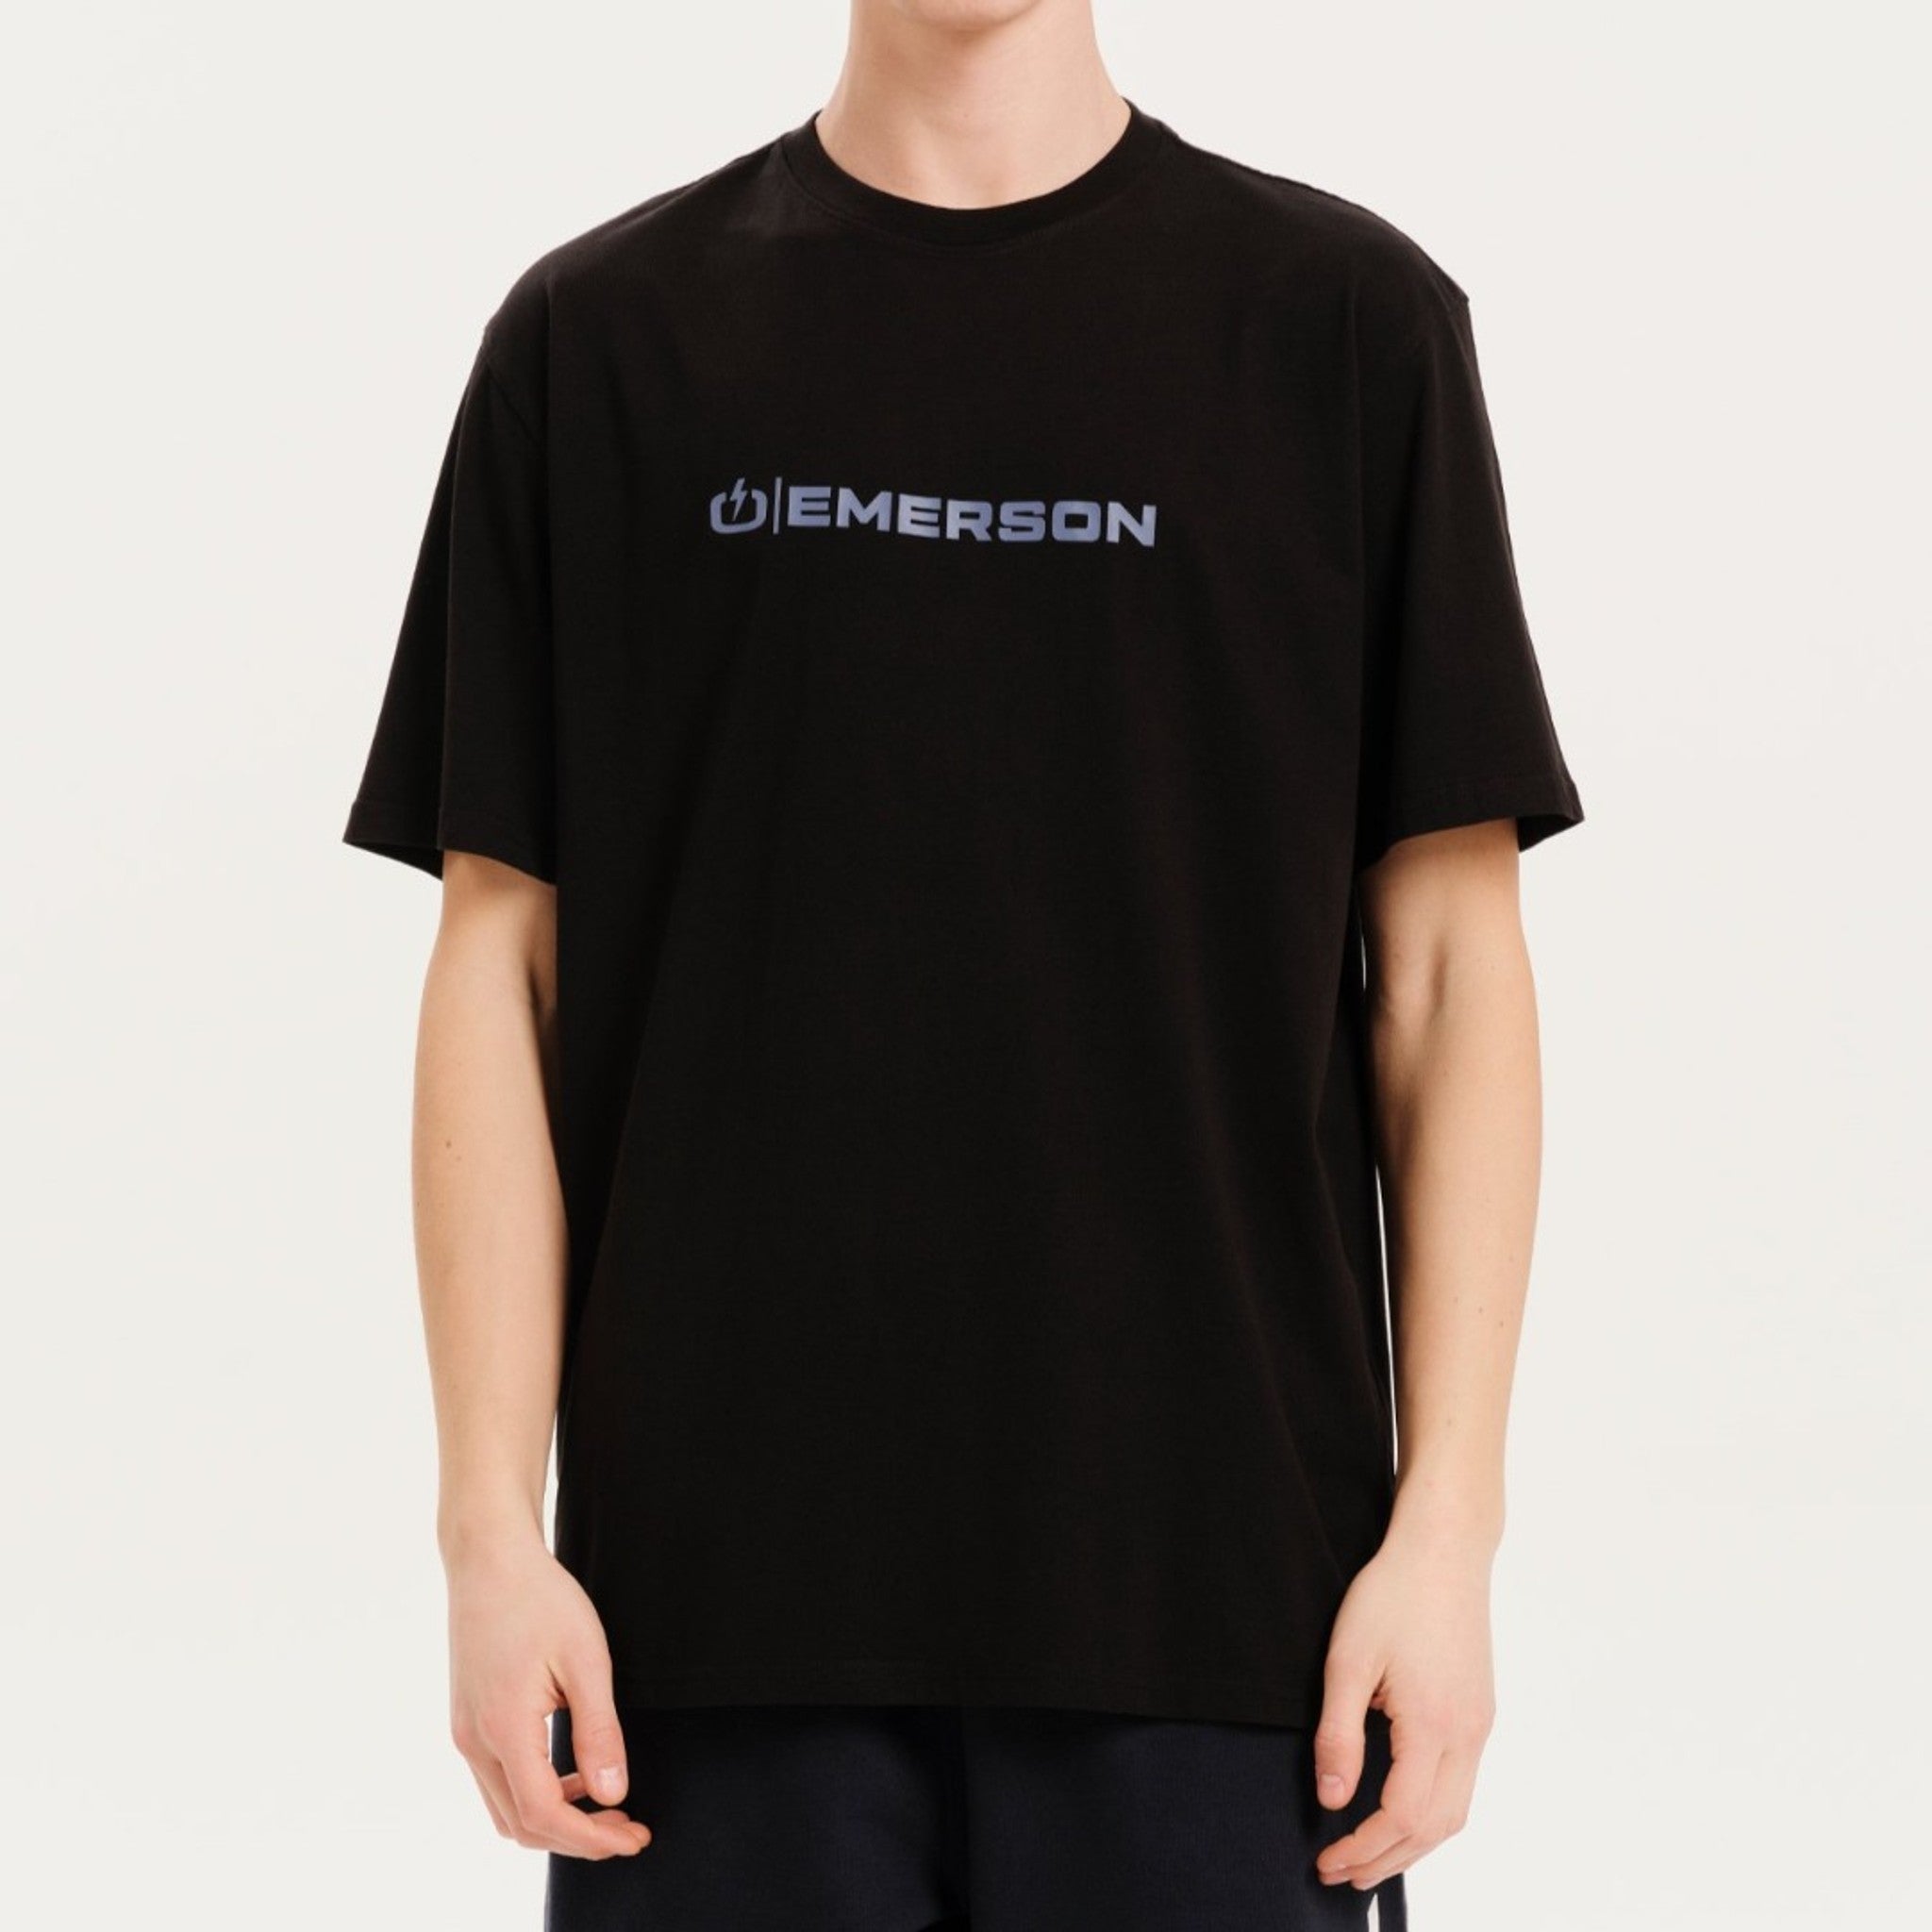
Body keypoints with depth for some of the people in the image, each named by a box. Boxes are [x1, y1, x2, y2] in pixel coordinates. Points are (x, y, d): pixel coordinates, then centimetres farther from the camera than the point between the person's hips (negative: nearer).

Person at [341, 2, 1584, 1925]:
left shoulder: (1342, 317, 4)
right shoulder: (598, 336, 7)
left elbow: (1446, 966, 3)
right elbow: (502, 968, 5)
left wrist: (1446, 1527, -4)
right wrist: (492, 1527, -2)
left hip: (1208, 1595, 0)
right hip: (718, 1590, 1)